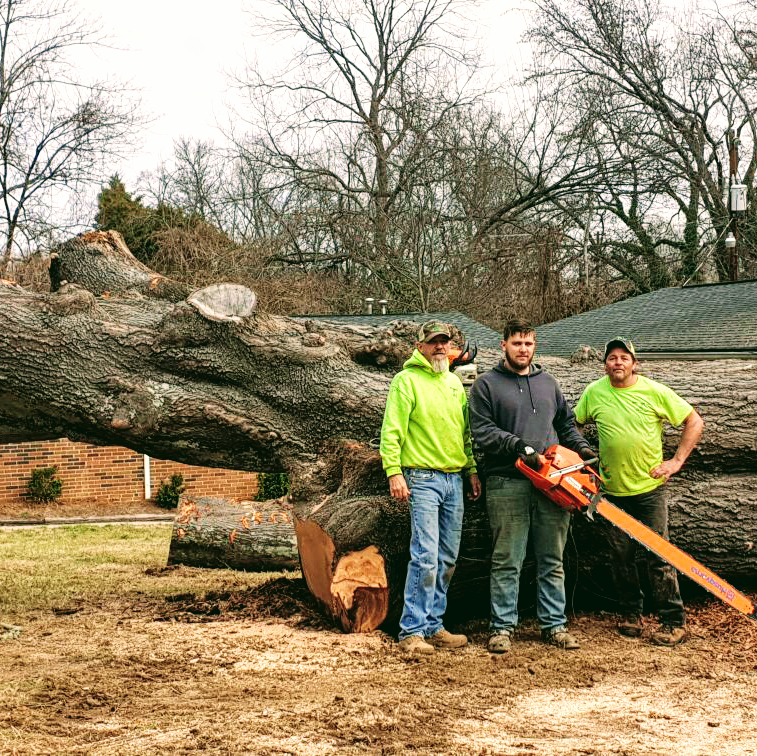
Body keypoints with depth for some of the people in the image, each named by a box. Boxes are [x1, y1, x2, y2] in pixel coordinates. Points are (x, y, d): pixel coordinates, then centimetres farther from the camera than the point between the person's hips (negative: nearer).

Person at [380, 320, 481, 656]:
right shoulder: (407, 380, -4)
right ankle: (412, 631, -9)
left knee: (447, 559, 8)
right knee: (425, 556, -14)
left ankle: (433, 625, 15)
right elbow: (392, 431, -10)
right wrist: (394, 473, -17)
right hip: (423, 479, -7)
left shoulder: (455, 383, 17)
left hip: (454, 479, 7)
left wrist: (473, 469, 16)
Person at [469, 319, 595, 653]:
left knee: (552, 560, 7)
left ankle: (554, 625, 14)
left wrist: (581, 447, 7)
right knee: (507, 561, -1)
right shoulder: (487, 386, 2)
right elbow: (482, 431, -7)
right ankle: (502, 627, 5)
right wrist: (519, 445, -18)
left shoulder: (548, 383, 18)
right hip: (508, 484, -4)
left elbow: (566, 423, 24)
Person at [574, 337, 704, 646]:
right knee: (621, 557, 8)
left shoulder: (654, 392, -7)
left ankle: (674, 622, 1)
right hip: (613, 490, 3)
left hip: (649, 489, -3)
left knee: (659, 557, -5)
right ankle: (631, 614, 23)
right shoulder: (594, 393, 0)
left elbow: (695, 422, -1)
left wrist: (677, 461, -7)